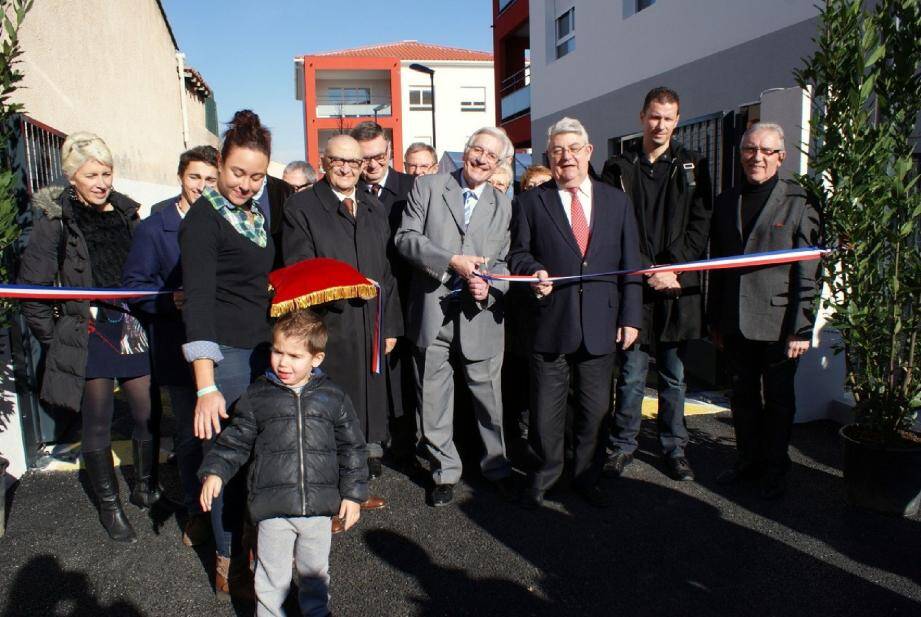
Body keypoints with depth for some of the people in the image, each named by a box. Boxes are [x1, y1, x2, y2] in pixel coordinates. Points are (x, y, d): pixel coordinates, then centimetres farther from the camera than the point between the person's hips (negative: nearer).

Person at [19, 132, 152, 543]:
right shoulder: (55, 220, -4)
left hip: (132, 328, 4)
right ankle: (109, 507, 23)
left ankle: (145, 487, 29)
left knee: (148, 415, 7)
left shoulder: (127, 211, 9)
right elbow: (33, 286, -5)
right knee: (98, 425, 7)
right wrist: (53, 339, -5)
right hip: (87, 336, -4)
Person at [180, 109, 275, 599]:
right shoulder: (203, 217, -12)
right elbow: (198, 299, -21)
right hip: (225, 352, -7)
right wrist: (206, 385, -28)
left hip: (261, 347, 7)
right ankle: (228, 563, 19)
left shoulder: (254, 214, 10)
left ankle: (251, 542, 30)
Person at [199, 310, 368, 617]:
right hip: (273, 507, -1)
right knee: (272, 575, 12)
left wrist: (353, 493, 2)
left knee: (315, 571, 19)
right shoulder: (258, 396, -2)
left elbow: (351, 447, 4)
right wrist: (214, 472, -8)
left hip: (319, 506, 1)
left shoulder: (332, 397, -1)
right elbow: (235, 440, 6)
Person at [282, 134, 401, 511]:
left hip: (370, 330, 6)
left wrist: (390, 324, 12)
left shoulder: (374, 209, 16)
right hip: (328, 330, -5)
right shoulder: (302, 207, -2)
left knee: (369, 406, 12)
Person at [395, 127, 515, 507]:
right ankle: (445, 472, 27)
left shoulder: (502, 206, 12)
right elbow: (406, 238, -4)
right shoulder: (427, 187, 4)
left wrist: (489, 288, -10)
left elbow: (503, 261, 11)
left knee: (490, 397, 7)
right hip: (432, 313, -1)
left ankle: (498, 467, 28)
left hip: (479, 315, 1)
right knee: (433, 401, 9)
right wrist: (452, 261, -16)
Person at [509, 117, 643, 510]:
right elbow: (518, 253, 5)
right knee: (546, 411, 7)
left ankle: (586, 478, 32)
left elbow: (629, 264, 9)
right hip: (550, 325, -2)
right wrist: (534, 270, -18)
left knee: (596, 411, 12)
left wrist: (630, 317, 3)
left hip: (601, 326, 2)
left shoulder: (616, 201, 9)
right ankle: (543, 476, 29)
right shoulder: (530, 202, 3)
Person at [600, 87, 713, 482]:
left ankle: (674, 447, 23)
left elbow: (700, 225, 3)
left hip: (678, 286, 2)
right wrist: (647, 271, -10)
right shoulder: (619, 168, 5)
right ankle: (623, 444, 18)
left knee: (674, 375, 10)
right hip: (633, 285, -1)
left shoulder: (692, 167, 10)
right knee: (631, 374, 3)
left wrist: (670, 268, -10)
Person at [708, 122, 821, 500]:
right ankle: (748, 461, 32)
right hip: (735, 324, 4)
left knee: (778, 401, 10)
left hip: (777, 325, -4)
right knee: (743, 397, 16)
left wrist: (801, 330, -11)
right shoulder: (725, 203, 9)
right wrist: (715, 320, 10)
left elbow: (807, 274, -8)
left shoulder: (798, 205, -5)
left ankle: (775, 469, 26)